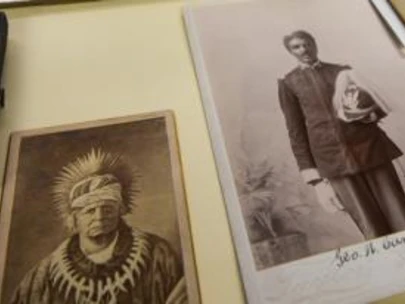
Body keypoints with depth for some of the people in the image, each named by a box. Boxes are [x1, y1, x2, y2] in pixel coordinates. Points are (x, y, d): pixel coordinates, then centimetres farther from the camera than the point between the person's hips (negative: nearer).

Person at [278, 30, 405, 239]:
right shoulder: (288, 84, 7)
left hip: (369, 146, 3)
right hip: (333, 158, -3)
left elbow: (378, 107, 18)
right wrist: (314, 178, -4)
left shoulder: (342, 71, 15)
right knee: (374, 232, -6)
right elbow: (296, 131, 1)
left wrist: (365, 114, -8)